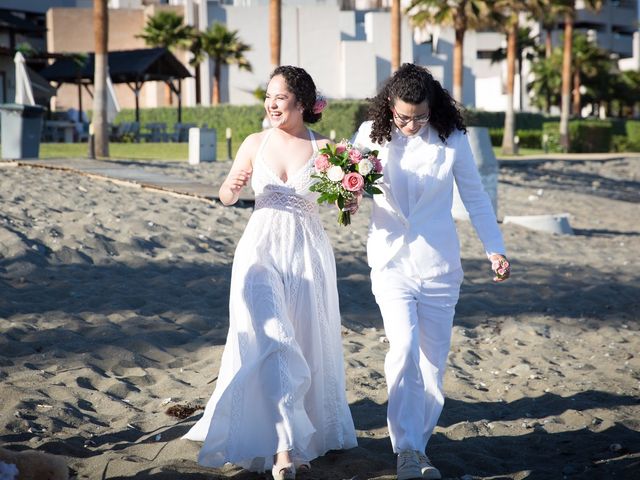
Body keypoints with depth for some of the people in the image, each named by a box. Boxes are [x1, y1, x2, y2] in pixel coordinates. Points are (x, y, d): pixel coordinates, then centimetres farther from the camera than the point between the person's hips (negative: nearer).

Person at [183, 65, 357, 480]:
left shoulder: (323, 148, 0)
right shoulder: (256, 144, 4)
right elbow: (226, 197, 12)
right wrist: (233, 188, -10)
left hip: (308, 253, 0)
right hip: (262, 250, 0)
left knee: (308, 345, 9)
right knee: (271, 342, -13)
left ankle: (313, 429, 31)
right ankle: (284, 446, -16)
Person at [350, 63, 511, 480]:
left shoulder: (452, 138, -4)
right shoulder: (371, 134, -4)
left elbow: (475, 196, 6)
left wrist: (495, 249, 1)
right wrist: (349, 201, -17)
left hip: (440, 264, 1)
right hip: (392, 262, -1)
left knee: (434, 358, 6)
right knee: (405, 347, -18)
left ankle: (417, 440, 21)